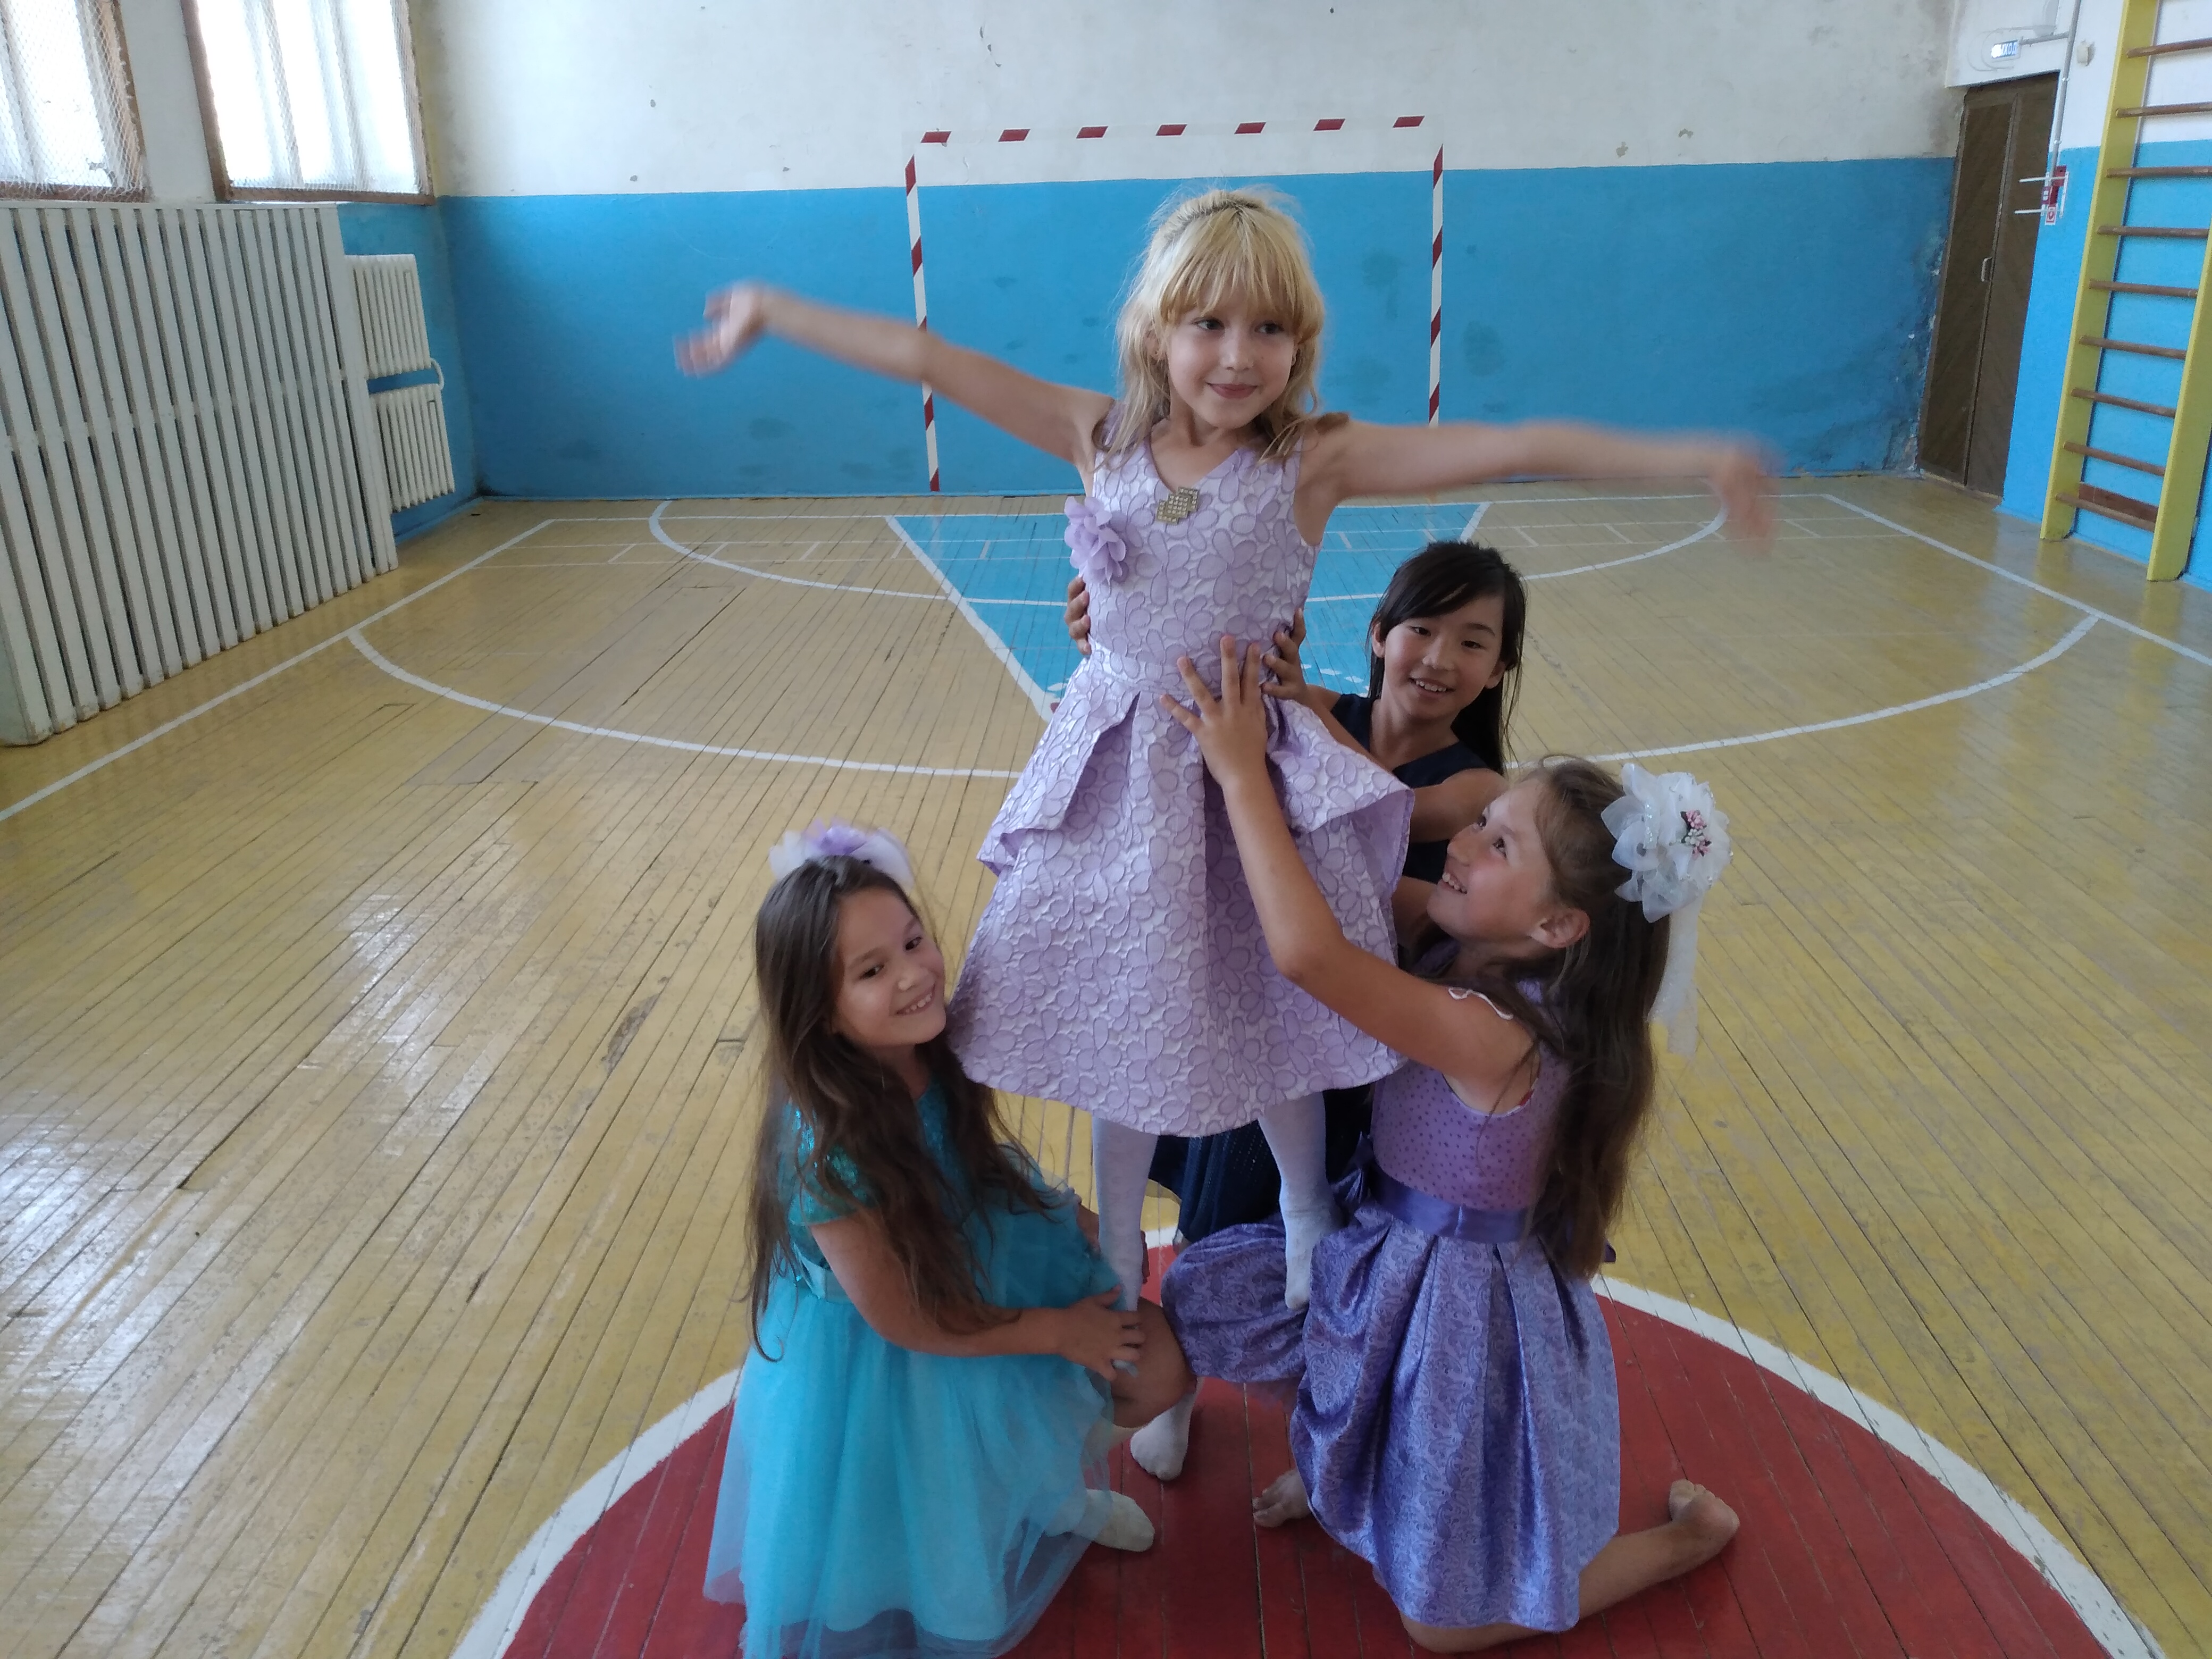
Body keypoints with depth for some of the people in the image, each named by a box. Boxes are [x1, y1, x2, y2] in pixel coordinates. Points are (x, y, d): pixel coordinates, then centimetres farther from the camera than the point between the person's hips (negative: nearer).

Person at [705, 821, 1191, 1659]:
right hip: (889, 1366, -6)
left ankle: (1062, 1487, 33)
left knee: (1157, 1369, 5)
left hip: (984, 1265, 6)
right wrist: (1056, 1330, -15)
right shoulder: (825, 1148, -36)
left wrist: (1074, 1218, -5)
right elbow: (903, 1320, -23)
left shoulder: (931, 1050, -18)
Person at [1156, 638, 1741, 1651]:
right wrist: (1301, 725, -24)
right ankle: (1349, 1466, 31)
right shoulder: (1462, 948, -11)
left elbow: (1306, 953, -48)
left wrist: (1243, 771, -41)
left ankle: (1685, 1532, 25)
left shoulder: (1492, 1034, -36)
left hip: (1464, 1304, -7)